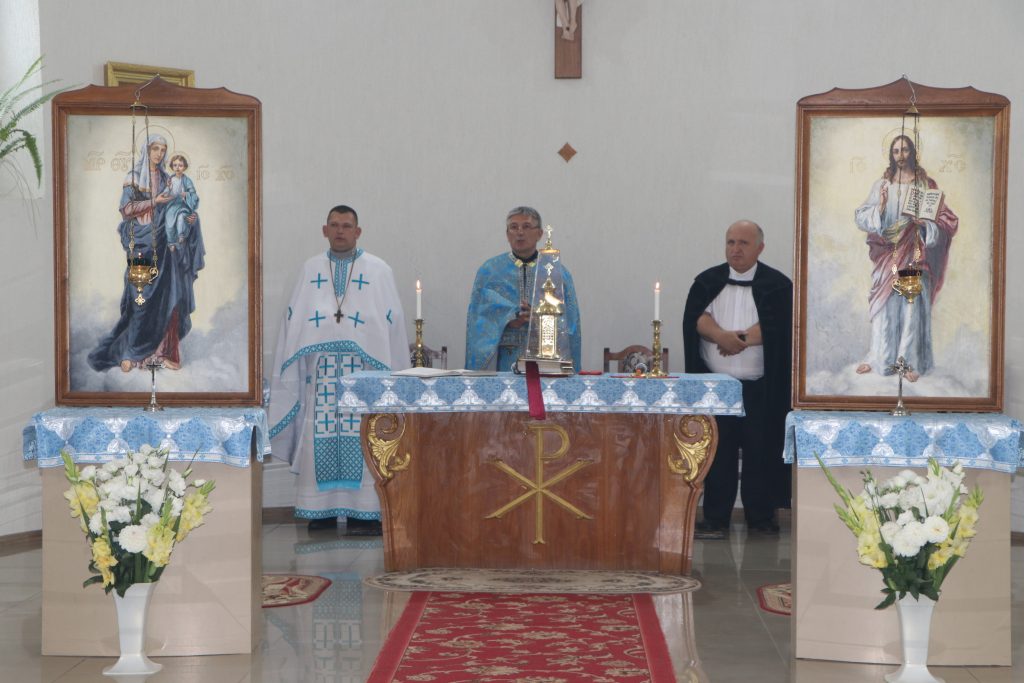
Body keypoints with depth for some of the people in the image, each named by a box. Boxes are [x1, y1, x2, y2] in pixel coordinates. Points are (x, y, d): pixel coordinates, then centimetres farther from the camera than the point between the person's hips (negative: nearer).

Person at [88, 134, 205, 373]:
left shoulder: (166, 179, 14)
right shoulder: (133, 177, 1)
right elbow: (126, 209, -8)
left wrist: (186, 217, -5)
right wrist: (154, 201, -16)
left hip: (164, 243, 4)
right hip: (142, 244, -4)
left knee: (167, 296, -3)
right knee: (141, 298, -7)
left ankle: (163, 349, 1)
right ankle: (129, 352, 1)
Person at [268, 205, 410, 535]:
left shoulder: (378, 271, 8)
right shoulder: (310, 270, 15)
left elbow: (392, 323, 5)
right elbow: (293, 321, 16)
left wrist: (393, 371, -2)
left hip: (365, 368, -2)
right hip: (319, 368, 2)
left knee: (362, 440, -6)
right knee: (320, 438, -1)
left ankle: (365, 512, -4)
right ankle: (323, 509, 5)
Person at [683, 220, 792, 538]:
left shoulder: (777, 285, 2)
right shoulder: (708, 281, 10)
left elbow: (775, 325, -11)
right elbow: (696, 318, -4)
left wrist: (736, 339, -12)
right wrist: (723, 337, -20)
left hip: (761, 389, -1)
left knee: (760, 452, 3)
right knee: (717, 453, 2)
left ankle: (760, 515, 15)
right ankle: (715, 518, 8)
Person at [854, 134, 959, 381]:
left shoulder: (926, 185, 2)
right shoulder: (881, 184, 6)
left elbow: (945, 219, 2)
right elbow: (860, 217, 1)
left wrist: (925, 223, -18)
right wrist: (879, 208, -18)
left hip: (914, 255, -2)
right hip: (887, 253, 2)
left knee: (913, 305, -2)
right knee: (884, 305, 5)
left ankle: (912, 362, 5)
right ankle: (879, 357, 15)